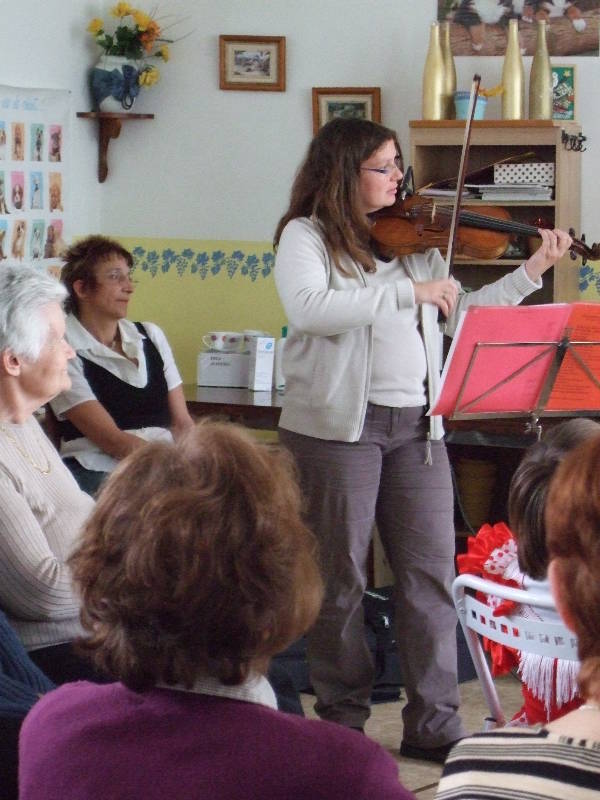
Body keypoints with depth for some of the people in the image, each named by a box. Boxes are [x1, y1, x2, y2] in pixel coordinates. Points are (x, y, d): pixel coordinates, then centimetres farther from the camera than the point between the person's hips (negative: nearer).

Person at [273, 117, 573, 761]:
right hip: (338, 422, -5)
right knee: (341, 575, 4)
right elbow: (309, 308, -22)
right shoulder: (306, 236, -3)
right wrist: (409, 292, -23)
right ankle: (342, 721, 16)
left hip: (416, 424, 5)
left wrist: (532, 272, 7)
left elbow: (459, 315, 16)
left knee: (431, 573, 4)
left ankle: (434, 724, 11)